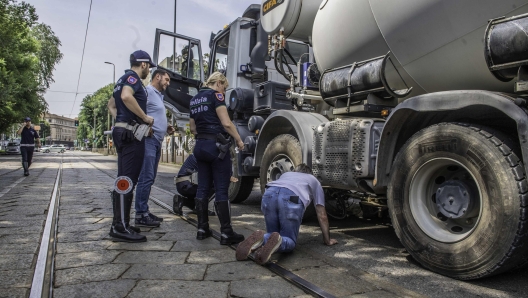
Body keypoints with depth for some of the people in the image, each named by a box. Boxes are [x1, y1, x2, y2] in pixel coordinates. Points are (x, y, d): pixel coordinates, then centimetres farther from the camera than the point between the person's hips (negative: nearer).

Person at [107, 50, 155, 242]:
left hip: (122, 131, 10)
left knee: (124, 179, 12)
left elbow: (111, 104, 34)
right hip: (131, 133, -10)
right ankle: (120, 228, -9)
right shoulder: (133, 77, -6)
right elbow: (126, 96, -26)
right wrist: (145, 117, -18)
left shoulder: (123, 79, 24)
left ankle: (120, 223, 19)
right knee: (127, 180, -11)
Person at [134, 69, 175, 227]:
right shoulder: (148, 91, -6)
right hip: (148, 139, -10)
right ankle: (141, 215, -7)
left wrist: (166, 128, 14)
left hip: (157, 141, 10)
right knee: (146, 178, -11)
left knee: (150, 178, 12)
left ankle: (144, 211, 19)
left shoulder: (159, 95, 24)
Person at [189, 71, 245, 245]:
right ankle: (226, 233, -2)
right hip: (217, 146, -8)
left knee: (202, 188, 10)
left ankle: (202, 229, 15)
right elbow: (226, 123, -15)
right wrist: (239, 140, -4)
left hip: (200, 146, 8)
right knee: (221, 190, -5)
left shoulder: (195, 99, 17)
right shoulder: (215, 95, -6)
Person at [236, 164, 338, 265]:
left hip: (269, 194, 4)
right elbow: (322, 216, 31)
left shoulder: (285, 174, 44)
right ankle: (278, 241, -21)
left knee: (272, 233, 23)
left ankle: (261, 238, -10)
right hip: (292, 199, -3)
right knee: (289, 240, 13)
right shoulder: (314, 180, 36)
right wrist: (327, 240, 40)